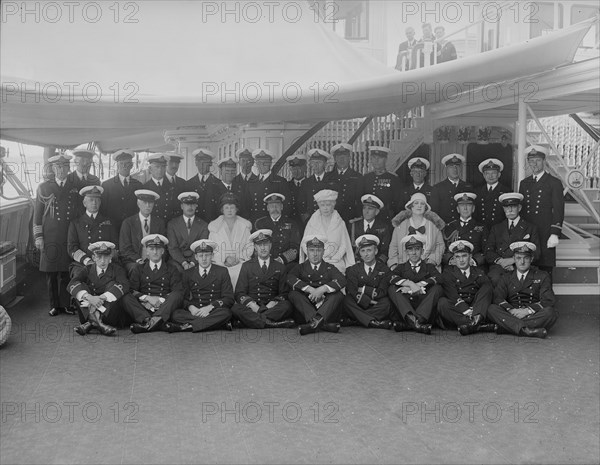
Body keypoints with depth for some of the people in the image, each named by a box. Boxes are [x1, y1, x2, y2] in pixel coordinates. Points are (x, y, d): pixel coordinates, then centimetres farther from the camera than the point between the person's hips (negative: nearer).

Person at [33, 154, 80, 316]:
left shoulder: (75, 187, 9)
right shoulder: (44, 187, 6)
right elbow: (37, 214, 6)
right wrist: (38, 237, 0)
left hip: (69, 237, 1)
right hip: (49, 238, 0)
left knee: (66, 272, 1)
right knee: (51, 273, 2)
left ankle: (66, 303, 12)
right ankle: (54, 305, 13)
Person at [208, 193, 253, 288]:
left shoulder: (245, 226, 14)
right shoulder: (214, 226, 13)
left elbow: (250, 247, 10)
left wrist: (239, 259, -6)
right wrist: (224, 259, -7)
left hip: (240, 265, 0)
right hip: (220, 265, 0)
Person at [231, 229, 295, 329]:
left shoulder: (280, 268, 16)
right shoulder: (247, 266, 14)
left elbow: (284, 293, 11)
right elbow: (239, 293, 6)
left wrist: (273, 303, -12)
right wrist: (251, 304, -15)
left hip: (271, 307, 1)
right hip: (251, 307, 0)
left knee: (286, 306, -32)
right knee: (236, 308, -33)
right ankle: (270, 322, -40)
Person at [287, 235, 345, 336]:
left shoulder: (330, 268, 15)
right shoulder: (301, 267, 15)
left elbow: (342, 280, -6)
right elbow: (290, 278, -8)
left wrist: (323, 289, -22)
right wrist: (310, 289, -20)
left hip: (327, 308, 0)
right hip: (305, 312, 0)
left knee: (338, 294, -24)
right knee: (293, 294, -24)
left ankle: (315, 321, -46)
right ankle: (322, 324, -42)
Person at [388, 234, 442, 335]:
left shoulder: (429, 267, 19)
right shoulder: (401, 267, 19)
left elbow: (438, 278, -4)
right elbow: (392, 278, -3)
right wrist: (410, 284, -19)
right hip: (404, 306, 0)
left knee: (437, 288, -22)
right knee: (392, 289, -21)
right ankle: (411, 318, -44)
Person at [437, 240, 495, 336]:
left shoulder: (478, 272, 17)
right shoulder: (448, 272, 9)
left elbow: (487, 287, -3)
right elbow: (452, 295, -7)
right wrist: (467, 311, -24)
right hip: (457, 312, -2)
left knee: (486, 288, -15)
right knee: (442, 302, -30)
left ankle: (476, 319, -39)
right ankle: (479, 325, -41)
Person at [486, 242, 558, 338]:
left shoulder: (542, 276, 13)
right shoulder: (506, 278, 18)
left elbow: (549, 300, 0)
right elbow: (498, 297, 2)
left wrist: (527, 310, -16)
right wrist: (511, 310, -19)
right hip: (510, 315, 1)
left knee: (550, 312, -32)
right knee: (492, 309, -26)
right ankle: (526, 330, -42)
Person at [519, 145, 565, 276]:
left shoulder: (554, 183, 2)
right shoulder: (524, 183, 16)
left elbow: (558, 210, -3)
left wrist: (555, 234, -12)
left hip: (545, 235, -4)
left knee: (545, 270, -3)